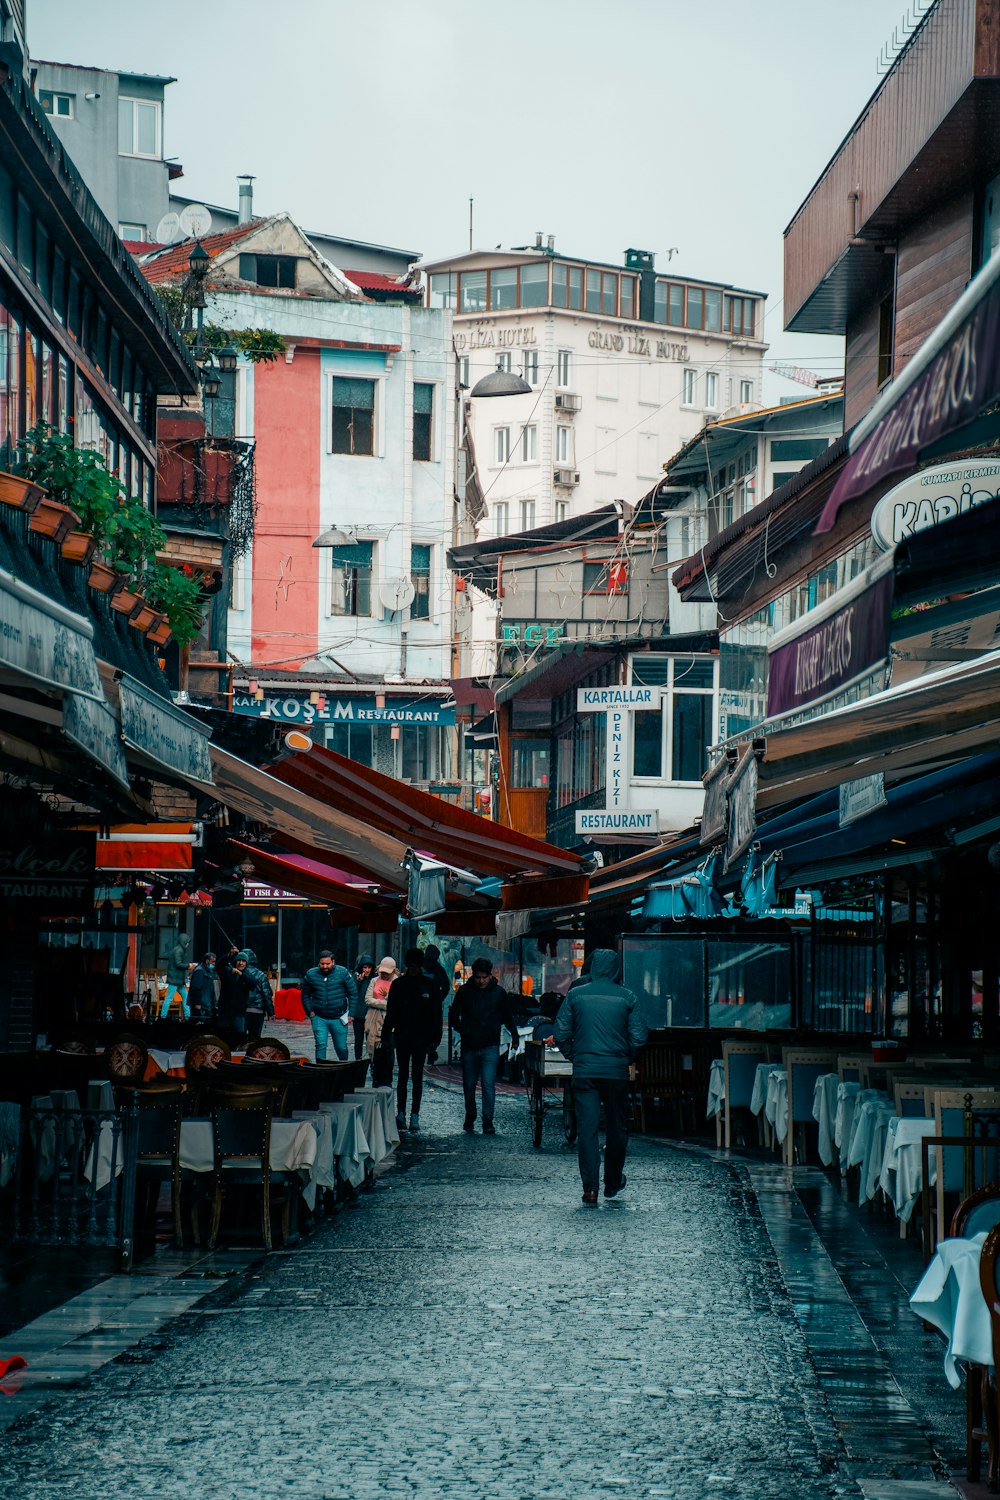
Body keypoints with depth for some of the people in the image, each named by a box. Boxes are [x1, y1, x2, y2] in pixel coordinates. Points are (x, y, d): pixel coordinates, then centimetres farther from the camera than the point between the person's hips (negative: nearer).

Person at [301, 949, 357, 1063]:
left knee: (341, 1048, 9)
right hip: (319, 1018, 1)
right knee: (320, 1045, -11)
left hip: (338, 1018, -1)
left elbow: (353, 993, 0)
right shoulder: (311, 974, 0)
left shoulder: (343, 973, -5)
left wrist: (351, 1014, -3)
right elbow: (305, 995, 12)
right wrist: (310, 1012, 2)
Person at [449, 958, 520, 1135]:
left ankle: (488, 1122, -10)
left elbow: (508, 1017, 14)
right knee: (469, 1085, 10)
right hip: (469, 1046, 2)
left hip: (490, 1047, -2)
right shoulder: (465, 991, 1)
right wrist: (462, 1031, -7)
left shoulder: (499, 993, 2)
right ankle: (470, 1118, 29)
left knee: (488, 1084, -12)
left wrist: (514, 1036, 5)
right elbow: (454, 1014, 8)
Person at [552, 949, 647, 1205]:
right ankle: (613, 1183, 25)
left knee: (587, 1128, 0)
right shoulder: (627, 997, -1)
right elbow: (639, 1038, -3)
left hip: (584, 1071, 0)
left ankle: (590, 1188, -8)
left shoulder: (575, 995, 1)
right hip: (617, 1071, 0)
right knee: (617, 1128, 15)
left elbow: (560, 1034, 0)